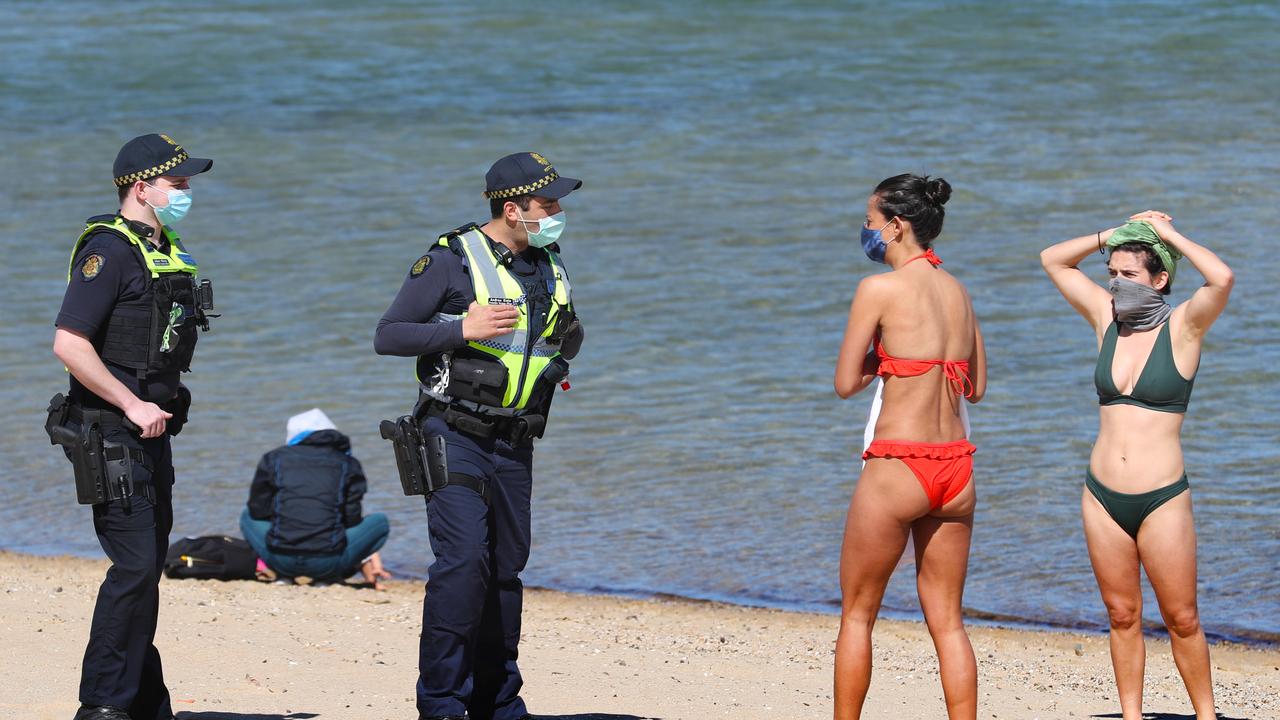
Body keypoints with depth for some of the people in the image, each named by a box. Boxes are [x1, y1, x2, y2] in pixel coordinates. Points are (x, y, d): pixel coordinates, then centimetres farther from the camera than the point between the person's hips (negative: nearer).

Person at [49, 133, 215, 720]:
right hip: (109, 436, -9)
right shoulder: (109, 250, -14)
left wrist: (161, 410, 15)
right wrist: (134, 406, -18)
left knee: (148, 566, 12)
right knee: (135, 566, -13)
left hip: (151, 432, 9)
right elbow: (69, 344, -21)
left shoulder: (168, 252, 15)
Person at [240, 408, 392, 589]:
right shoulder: (347, 465, 9)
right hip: (327, 564, -2)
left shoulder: (273, 459, 11)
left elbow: (257, 511, 15)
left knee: (247, 516, 33)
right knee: (380, 522, 20)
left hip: (280, 561, 2)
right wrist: (365, 562, 24)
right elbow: (352, 520, 9)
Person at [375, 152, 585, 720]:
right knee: (464, 560, -18)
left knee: (506, 569, 9)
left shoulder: (548, 267, 12)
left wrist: (562, 355, 7)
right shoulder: (451, 260, -8)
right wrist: (463, 330, -20)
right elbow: (387, 336, -10)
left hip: (513, 443, 7)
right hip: (454, 438, -7)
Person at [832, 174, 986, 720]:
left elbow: (846, 384, -5)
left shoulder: (880, 289, -9)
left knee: (857, 613, 9)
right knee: (946, 620, 9)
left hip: (897, 469, -6)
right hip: (956, 469, 6)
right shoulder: (957, 291, 10)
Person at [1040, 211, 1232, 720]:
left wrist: (1170, 235, -12)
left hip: (1162, 500, -4)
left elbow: (1221, 278, -25)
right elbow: (1053, 260, 16)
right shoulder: (1108, 318, 7)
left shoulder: (1182, 326, -6)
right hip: (1103, 495, 4)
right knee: (1122, 616, 10)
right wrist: (1113, 236, 5)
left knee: (1182, 621, 1)